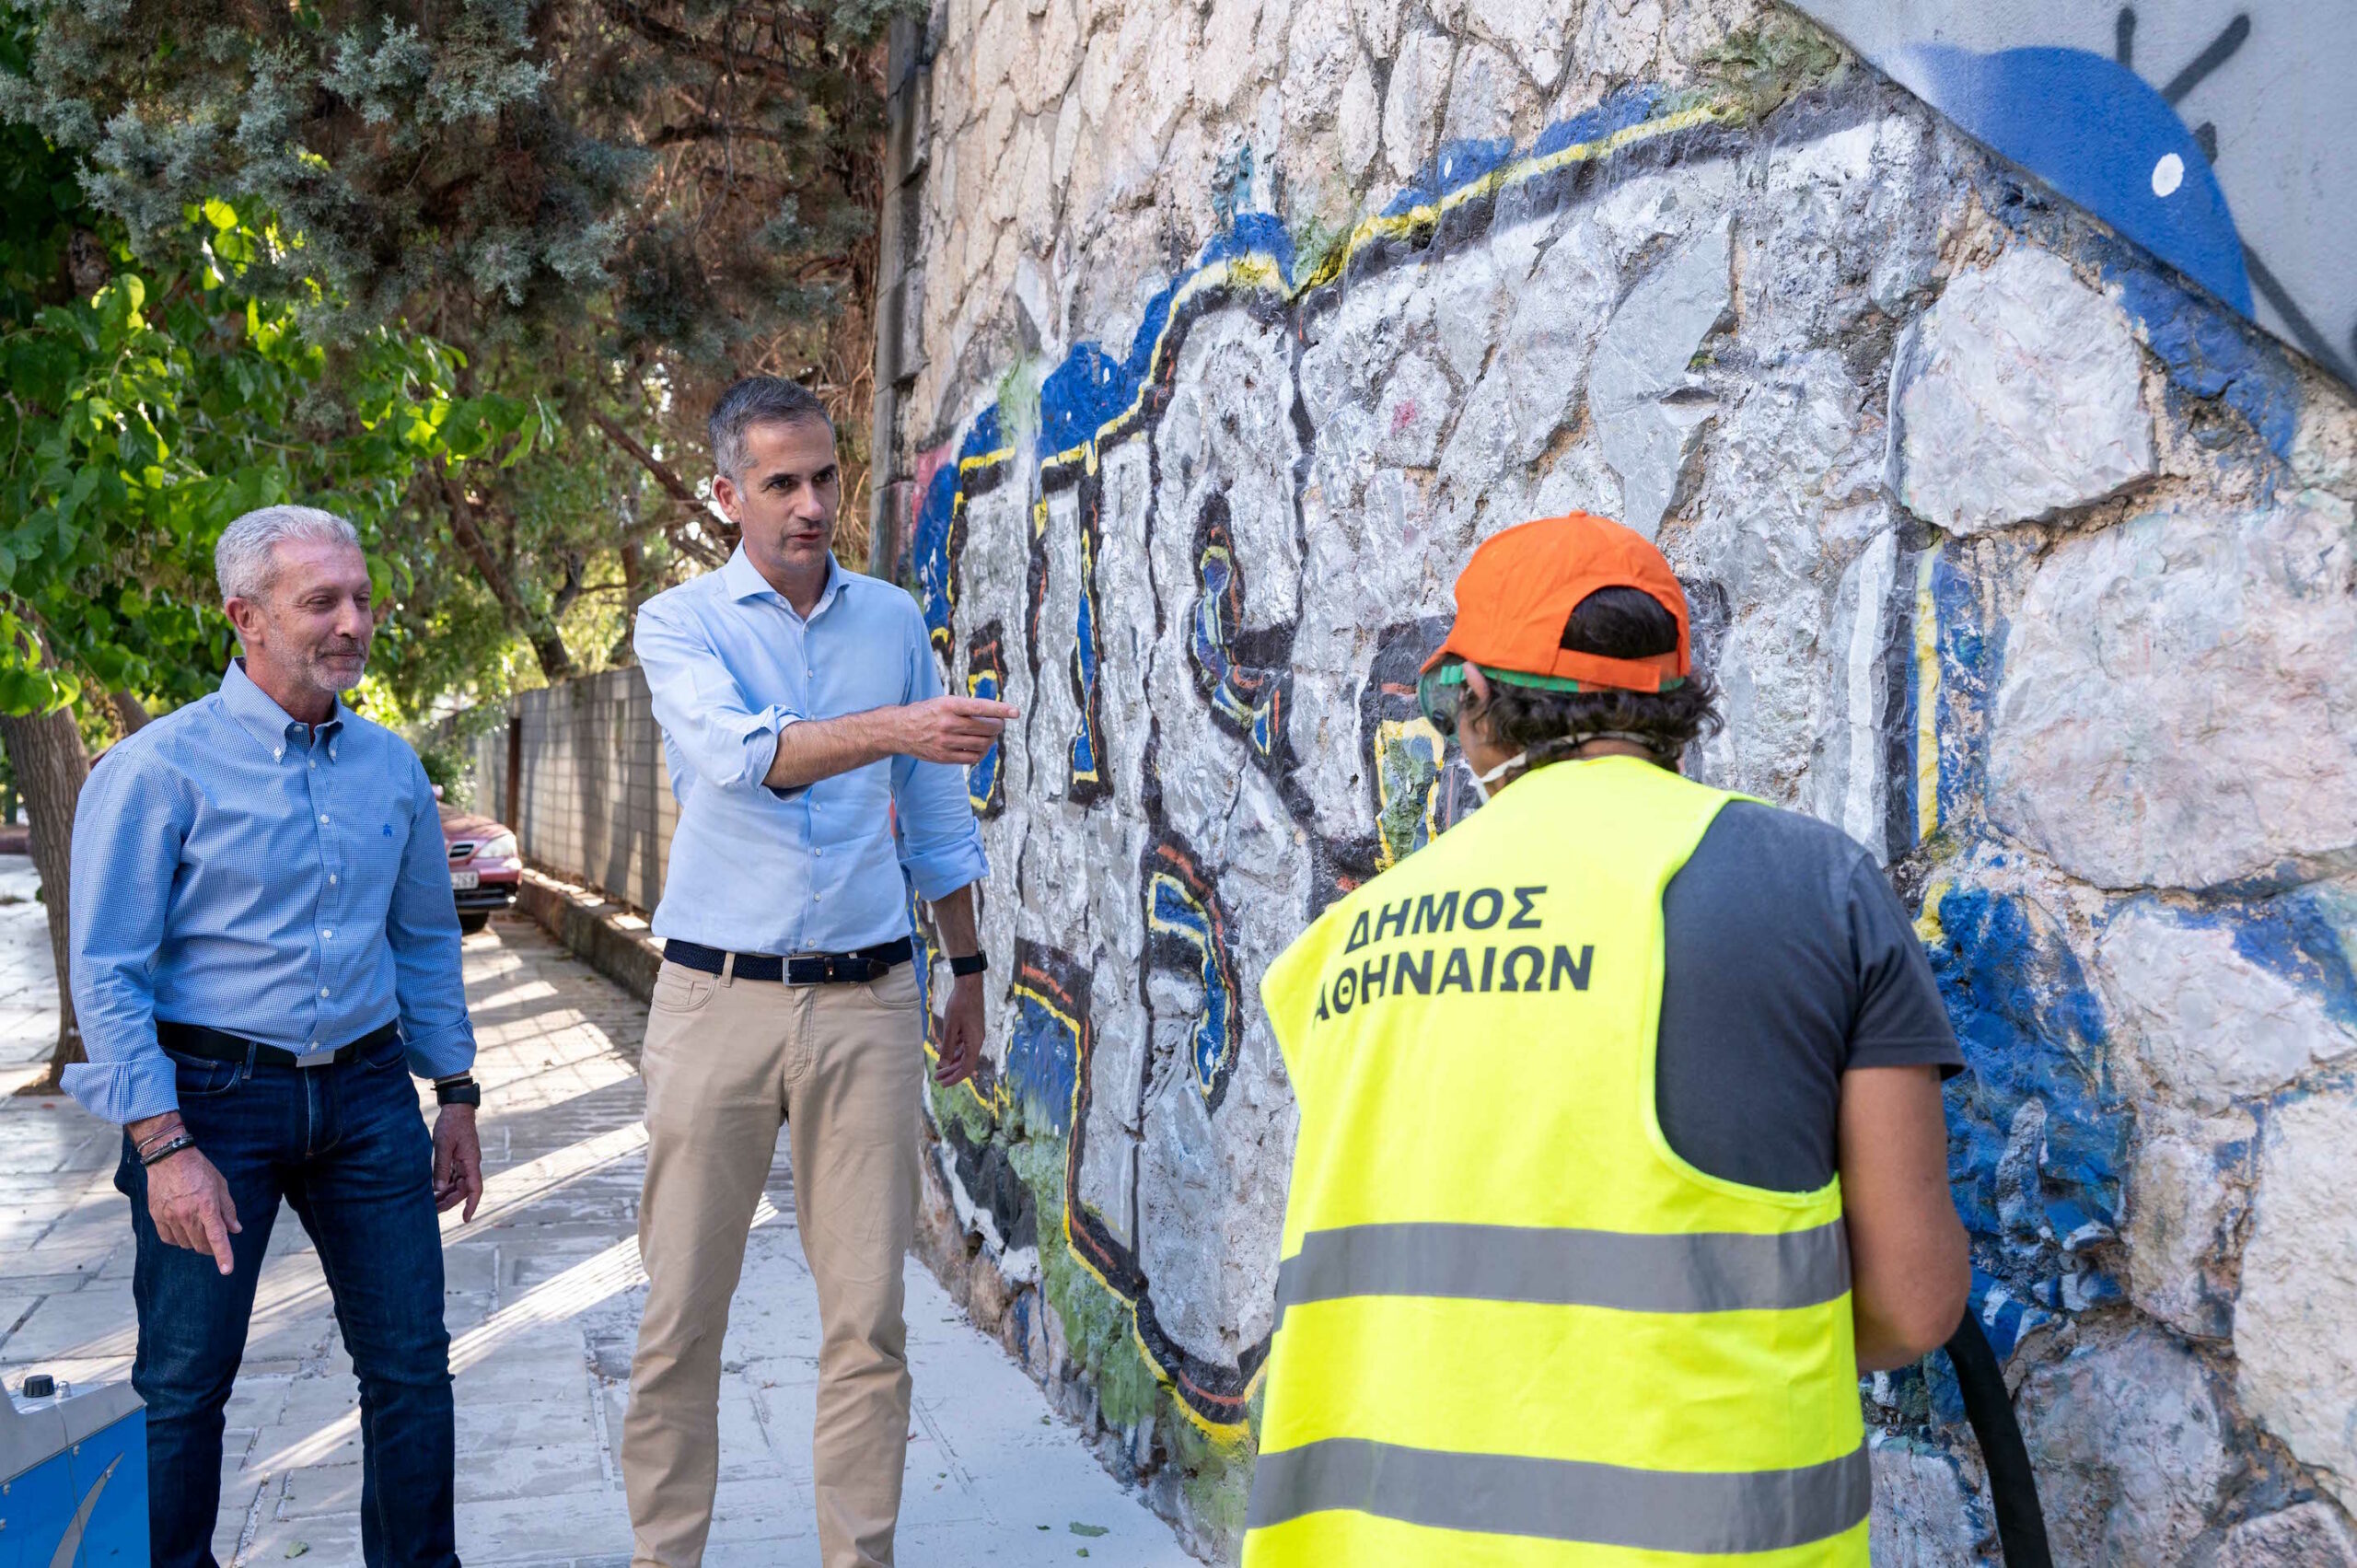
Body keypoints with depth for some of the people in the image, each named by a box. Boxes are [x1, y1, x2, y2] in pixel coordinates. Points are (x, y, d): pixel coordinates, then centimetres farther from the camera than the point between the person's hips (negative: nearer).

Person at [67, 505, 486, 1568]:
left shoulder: (391, 766, 8)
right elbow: (106, 973, -11)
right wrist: (165, 1149, -16)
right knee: (183, 1384, 4)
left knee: (412, 1365, 7)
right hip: (214, 1095, -4)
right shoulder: (158, 769, -9)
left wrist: (456, 1096, 15)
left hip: (367, 1093, 5)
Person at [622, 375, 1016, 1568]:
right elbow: (738, 753, -21)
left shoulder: (893, 622, 10)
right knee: (682, 1314, 4)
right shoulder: (678, 624, 0)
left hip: (866, 1000, 2)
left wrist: (968, 971, 20)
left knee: (868, 1316, 3)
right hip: (719, 997, -2)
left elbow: (934, 814, 18)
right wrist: (894, 728, -36)